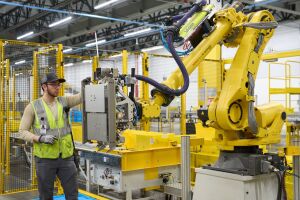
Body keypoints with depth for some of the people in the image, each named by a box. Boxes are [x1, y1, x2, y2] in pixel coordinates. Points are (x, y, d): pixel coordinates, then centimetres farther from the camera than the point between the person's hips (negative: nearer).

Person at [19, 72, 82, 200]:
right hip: (45, 158, -3)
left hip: (66, 157, 3)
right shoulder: (33, 107, -3)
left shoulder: (64, 101, 5)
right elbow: (22, 132, -3)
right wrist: (40, 138, -18)